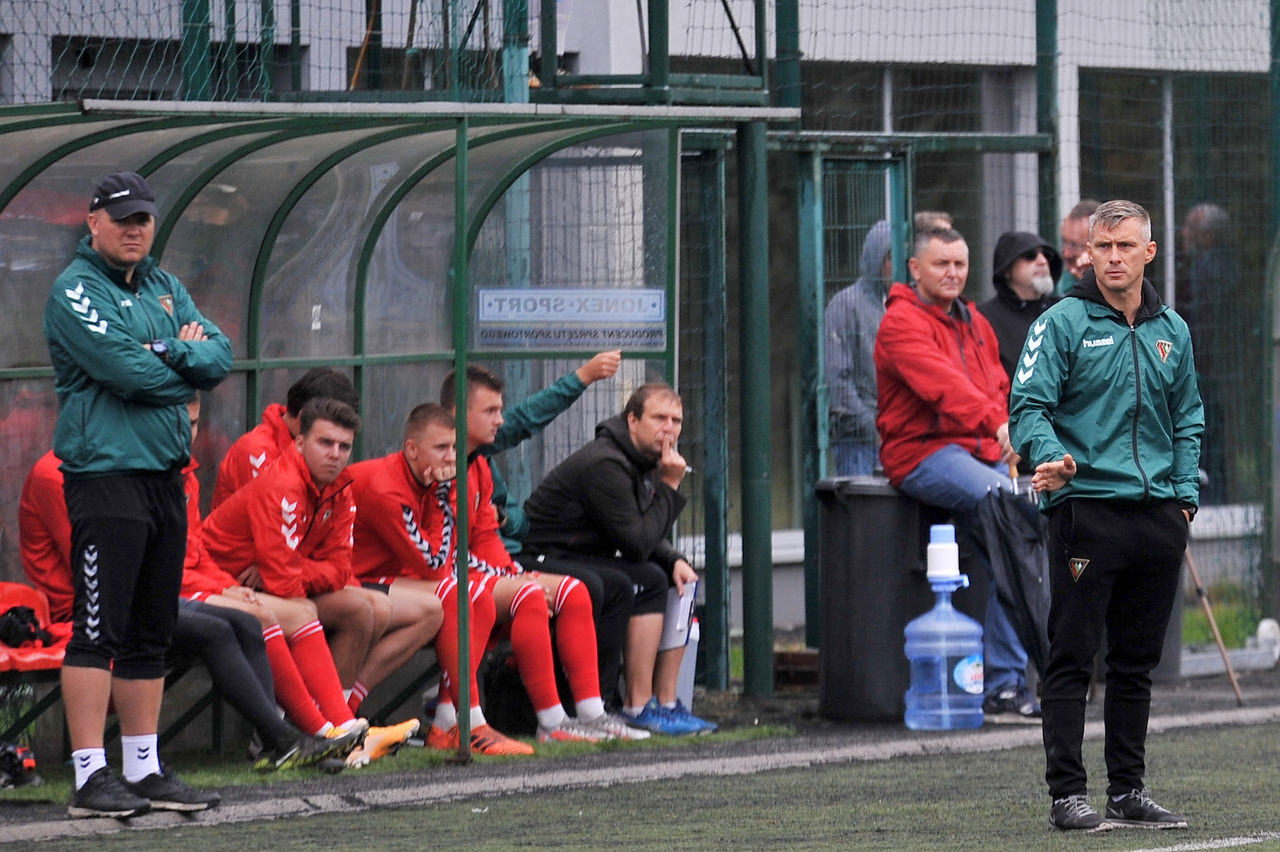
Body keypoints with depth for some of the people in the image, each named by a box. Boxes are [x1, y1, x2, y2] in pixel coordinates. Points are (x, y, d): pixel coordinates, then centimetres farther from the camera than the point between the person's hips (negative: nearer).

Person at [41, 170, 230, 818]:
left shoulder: (164, 288, 17)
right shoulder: (75, 291, -7)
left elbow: (220, 357, 7)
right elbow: (128, 371, -18)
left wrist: (170, 352, -11)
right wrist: (187, 362, -3)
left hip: (166, 475, 8)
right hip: (105, 475, -8)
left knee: (151, 635, 11)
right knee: (98, 630, -10)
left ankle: (144, 770, 16)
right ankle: (90, 777, -10)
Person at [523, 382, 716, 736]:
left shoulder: (645, 461, 11)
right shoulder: (605, 464, -21)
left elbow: (648, 536, 16)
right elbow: (638, 544, -22)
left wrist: (676, 561, -5)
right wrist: (669, 487, -15)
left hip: (588, 561, 10)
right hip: (544, 563, -10)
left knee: (682, 584, 1)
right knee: (648, 582, -26)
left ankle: (666, 702, -1)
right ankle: (638, 706, -23)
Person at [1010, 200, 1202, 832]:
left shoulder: (1172, 331, 15)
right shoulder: (1063, 323, -2)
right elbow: (1029, 404, -9)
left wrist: (1186, 493, 11)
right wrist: (1050, 457, -28)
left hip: (1159, 515, 6)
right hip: (1086, 509, -5)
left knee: (1137, 660, 11)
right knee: (1072, 658, -5)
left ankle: (1128, 789, 17)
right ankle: (1067, 794, -4)